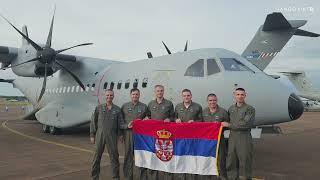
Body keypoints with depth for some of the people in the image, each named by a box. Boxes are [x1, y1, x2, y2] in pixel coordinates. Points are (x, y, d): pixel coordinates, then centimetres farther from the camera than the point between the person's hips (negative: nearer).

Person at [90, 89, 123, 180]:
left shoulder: (117, 109, 4)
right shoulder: (99, 107, 5)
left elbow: (120, 124, 5)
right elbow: (93, 122, 6)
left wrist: (119, 136, 0)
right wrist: (92, 135, 3)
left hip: (112, 136, 0)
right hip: (100, 135, 1)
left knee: (114, 156, 3)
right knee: (97, 156, 7)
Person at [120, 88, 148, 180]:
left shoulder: (144, 107, 9)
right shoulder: (124, 106, 9)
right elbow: (120, 120, 6)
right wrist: (127, 126, -9)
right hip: (128, 133, 0)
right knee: (128, 155, 4)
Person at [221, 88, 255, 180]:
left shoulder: (250, 109, -5)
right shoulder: (231, 108, 12)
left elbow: (246, 124, -17)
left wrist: (229, 125, -12)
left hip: (244, 138, -5)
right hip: (232, 138, 5)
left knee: (245, 163, 3)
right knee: (231, 163, 9)